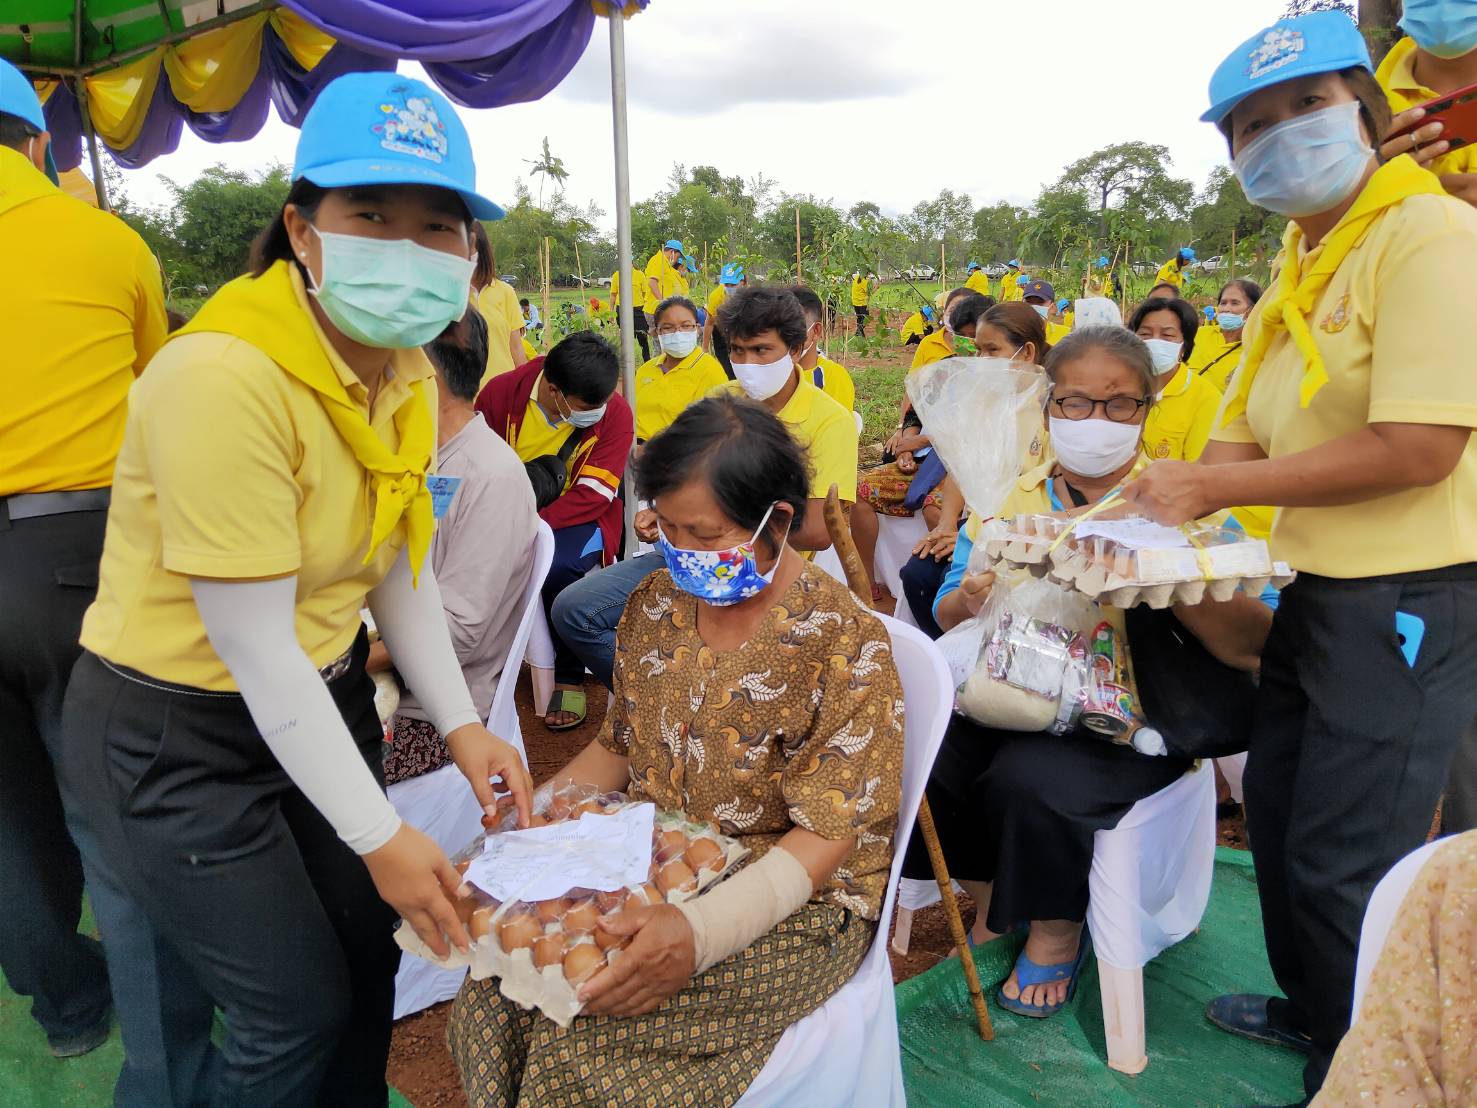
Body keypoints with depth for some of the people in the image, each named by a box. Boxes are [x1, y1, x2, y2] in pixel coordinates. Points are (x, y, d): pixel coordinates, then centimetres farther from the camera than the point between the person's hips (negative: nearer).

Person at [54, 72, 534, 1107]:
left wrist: (462, 723, -5)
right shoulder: (225, 376, -28)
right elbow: (256, 650, -26)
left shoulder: (406, 371, -3)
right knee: (302, 1012, 6)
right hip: (178, 736, -7)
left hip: (327, 697, 7)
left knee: (370, 952, 18)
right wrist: (380, 836, -20)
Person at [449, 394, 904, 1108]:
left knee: (581, 1034, -25)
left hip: (792, 900, -5)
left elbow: (828, 835, -18)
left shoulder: (843, 642, -17)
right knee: (496, 986, -18)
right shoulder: (655, 605, 2)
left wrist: (701, 929, -32)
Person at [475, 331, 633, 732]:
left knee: (558, 566, -34)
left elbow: (591, 495, -20)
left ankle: (568, 677, -10)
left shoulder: (615, 412, -15)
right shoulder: (500, 393, -11)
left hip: (578, 518, -2)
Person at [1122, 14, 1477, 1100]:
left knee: (1344, 862, 2)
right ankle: (1312, 1008, 44)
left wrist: (1212, 486, -20)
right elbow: (1241, 437, 10)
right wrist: (1149, 520, -6)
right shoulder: (1296, 269, 12)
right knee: (1278, 814, 21)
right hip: (1317, 586, 9)